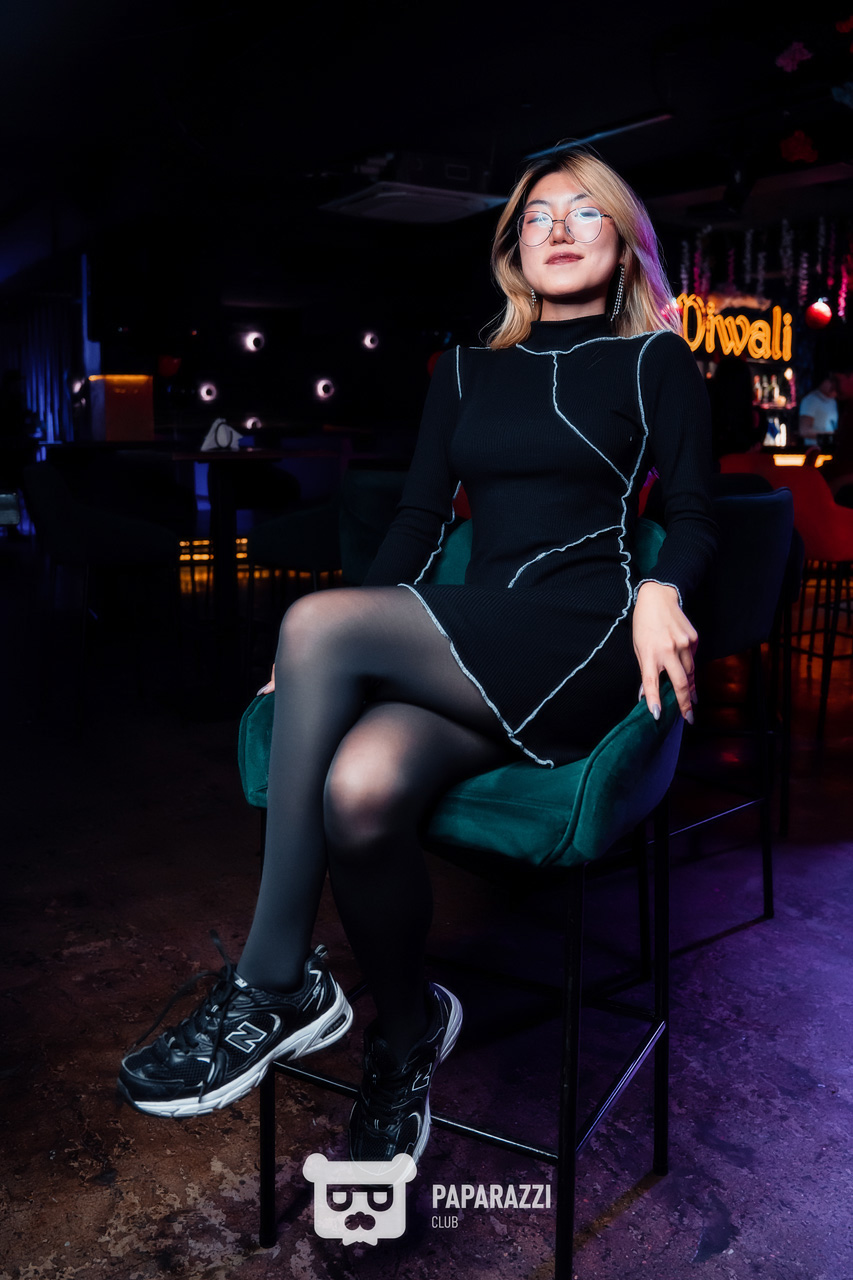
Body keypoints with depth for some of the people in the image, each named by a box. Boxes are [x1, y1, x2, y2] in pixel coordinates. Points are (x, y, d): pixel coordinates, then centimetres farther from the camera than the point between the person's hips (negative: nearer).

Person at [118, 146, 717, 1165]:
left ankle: (276, 990, -18)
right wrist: (339, 657, 4)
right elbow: (419, 519, 17)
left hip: (587, 643, -3)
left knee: (317, 620, -28)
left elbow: (692, 515, 6)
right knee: (361, 790, -32)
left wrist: (661, 593, -18)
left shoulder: (656, 362, 14)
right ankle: (405, 1034, -4)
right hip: (464, 652, 4)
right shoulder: (465, 372, 23)